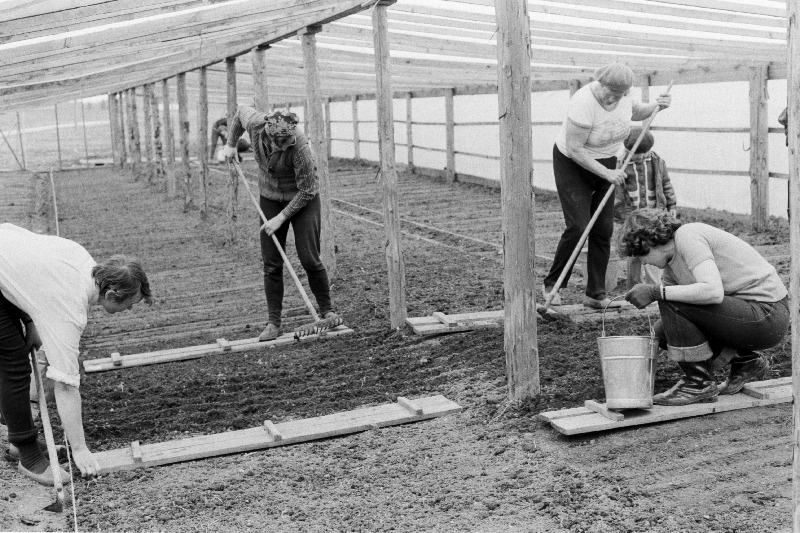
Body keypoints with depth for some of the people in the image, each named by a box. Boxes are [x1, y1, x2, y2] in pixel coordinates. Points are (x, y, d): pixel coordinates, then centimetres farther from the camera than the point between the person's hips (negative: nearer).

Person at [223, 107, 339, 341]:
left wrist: (282, 217, -21)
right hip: (270, 198, 4)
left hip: (302, 199, -4)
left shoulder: (300, 148, -32)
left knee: (309, 260, -7)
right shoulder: (255, 124, -20)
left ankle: (327, 311, 11)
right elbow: (241, 111, 6)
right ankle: (273, 322, 4)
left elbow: (306, 191, -22)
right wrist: (230, 144, 13)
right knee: (271, 264, 0)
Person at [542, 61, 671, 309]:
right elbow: (574, 149, -27)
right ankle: (550, 284, 4)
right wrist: (606, 173, -25)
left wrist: (655, 107, -5)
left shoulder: (622, 96, -9)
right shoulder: (584, 103, -30)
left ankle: (595, 295, 7)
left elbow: (635, 113, 16)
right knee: (578, 228, -15)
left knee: (603, 230, 0)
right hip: (573, 165, -6)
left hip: (605, 163, 6)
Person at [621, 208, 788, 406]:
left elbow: (713, 291, -30)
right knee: (664, 330, 9)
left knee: (671, 303, -19)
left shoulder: (688, 236, -14)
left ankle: (699, 383, -7)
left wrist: (655, 292, -24)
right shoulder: (671, 264, 14)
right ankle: (744, 361, 18)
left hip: (767, 314, -10)